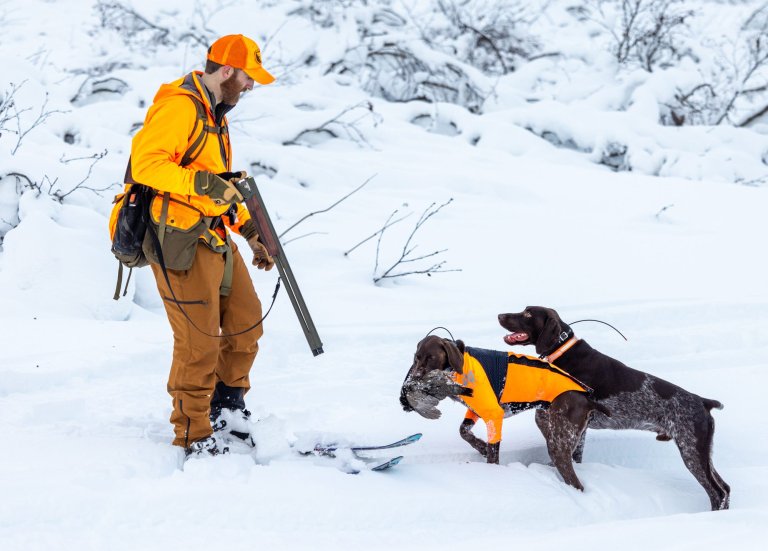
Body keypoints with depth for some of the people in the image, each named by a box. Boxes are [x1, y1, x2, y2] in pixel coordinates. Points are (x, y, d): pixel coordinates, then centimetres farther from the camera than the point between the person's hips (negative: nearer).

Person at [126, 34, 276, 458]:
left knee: (246, 323, 11)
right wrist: (205, 183, -30)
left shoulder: (214, 116, 21)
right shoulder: (180, 106, -11)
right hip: (182, 242, -10)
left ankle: (227, 407, 28)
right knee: (200, 342, -6)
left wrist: (253, 233, 24)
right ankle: (193, 434, 6)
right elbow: (145, 163, -23)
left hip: (216, 239, 10)